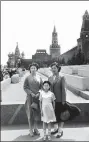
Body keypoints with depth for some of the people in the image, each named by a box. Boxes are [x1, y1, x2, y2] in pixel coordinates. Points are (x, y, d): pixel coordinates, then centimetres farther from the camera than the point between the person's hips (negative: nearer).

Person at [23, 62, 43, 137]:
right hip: (30, 97, -2)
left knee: (37, 112, 8)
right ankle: (31, 129, 13)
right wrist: (31, 93, -13)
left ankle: (35, 128, 23)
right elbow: (25, 87, -3)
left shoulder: (39, 77, 4)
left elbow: (42, 87, 6)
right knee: (30, 113, 2)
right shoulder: (27, 78, -2)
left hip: (38, 97, 2)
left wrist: (38, 93, -8)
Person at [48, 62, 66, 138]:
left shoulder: (61, 78, -8)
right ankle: (55, 128, 33)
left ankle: (60, 130, 21)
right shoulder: (50, 78, 6)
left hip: (59, 100, -4)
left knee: (60, 115, 6)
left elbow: (63, 89, -9)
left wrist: (63, 101, -12)